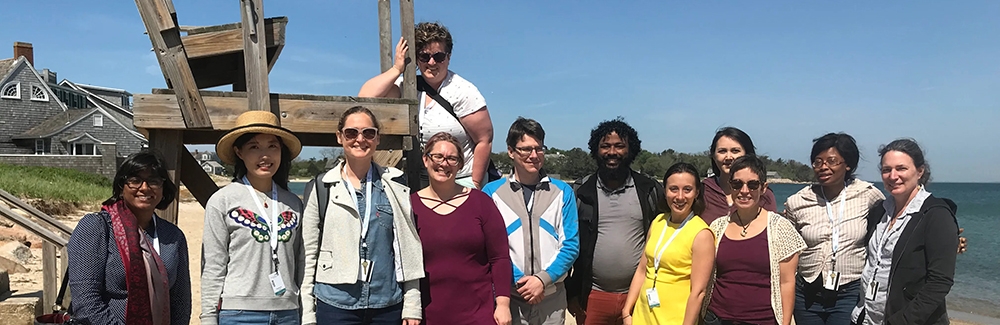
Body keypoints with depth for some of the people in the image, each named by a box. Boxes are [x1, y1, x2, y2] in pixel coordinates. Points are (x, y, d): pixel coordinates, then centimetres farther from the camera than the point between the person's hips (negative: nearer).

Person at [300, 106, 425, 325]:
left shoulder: (395, 186, 6)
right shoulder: (321, 187, 4)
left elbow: (410, 248, 5)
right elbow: (308, 253, 3)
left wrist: (412, 306, 1)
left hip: (389, 305, 1)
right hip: (335, 305, -1)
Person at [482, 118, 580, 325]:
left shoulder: (562, 192, 6)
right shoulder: (492, 192, 1)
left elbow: (571, 245, 1)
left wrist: (543, 279, -11)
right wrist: (518, 280, -11)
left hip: (552, 298, 1)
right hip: (508, 297, -1)